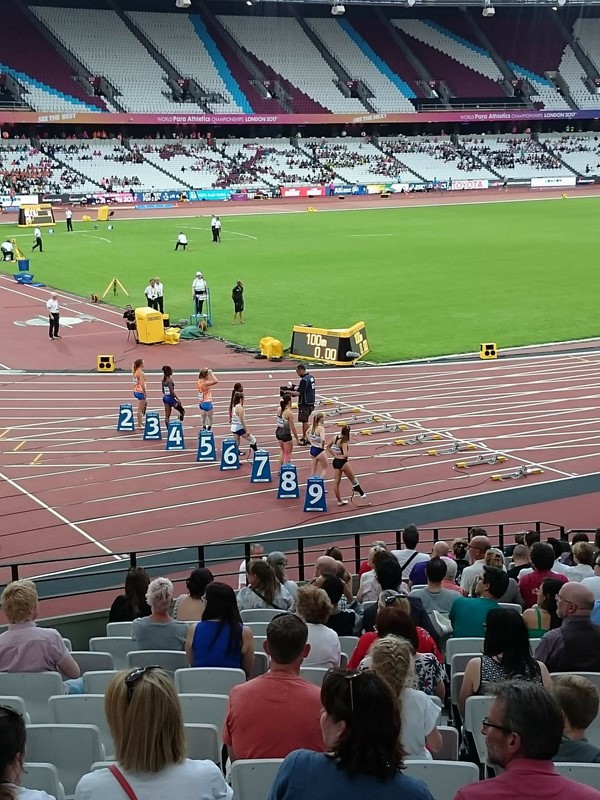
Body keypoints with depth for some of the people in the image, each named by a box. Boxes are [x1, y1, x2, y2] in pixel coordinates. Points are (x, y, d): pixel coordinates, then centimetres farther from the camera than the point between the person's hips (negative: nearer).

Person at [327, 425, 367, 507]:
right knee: (353, 479, 14)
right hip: (342, 462, -7)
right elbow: (345, 455, -32)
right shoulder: (344, 442, -23)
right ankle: (362, 493, 29)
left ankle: (339, 501, 20)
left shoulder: (335, 438, -2)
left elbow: (328, 447, 14)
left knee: (336, 482, 11)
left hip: (335, 461, 7)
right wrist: (344, 456, -9)